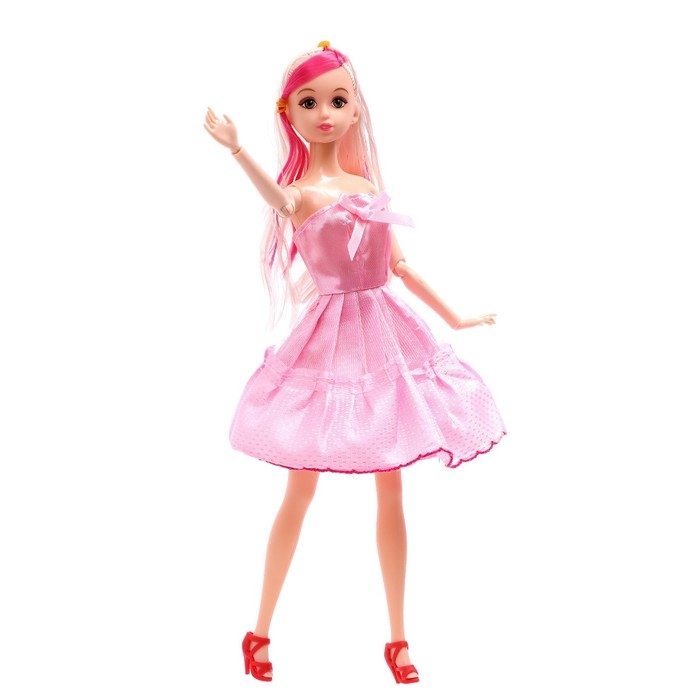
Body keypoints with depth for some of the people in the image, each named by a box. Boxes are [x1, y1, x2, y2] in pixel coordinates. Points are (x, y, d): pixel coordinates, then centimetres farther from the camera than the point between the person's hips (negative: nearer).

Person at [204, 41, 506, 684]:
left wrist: (454, 317, 26)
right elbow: (280, 200, -35)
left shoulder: (367, 185, 10)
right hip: (330, 342, -5)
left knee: (390, 489, 8)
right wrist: (238, 151, -55)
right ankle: (261, 630, 19)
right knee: (301, 488, 3)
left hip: (386, 336, 5)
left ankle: (398, 637, 19)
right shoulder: (302, 191, -8)